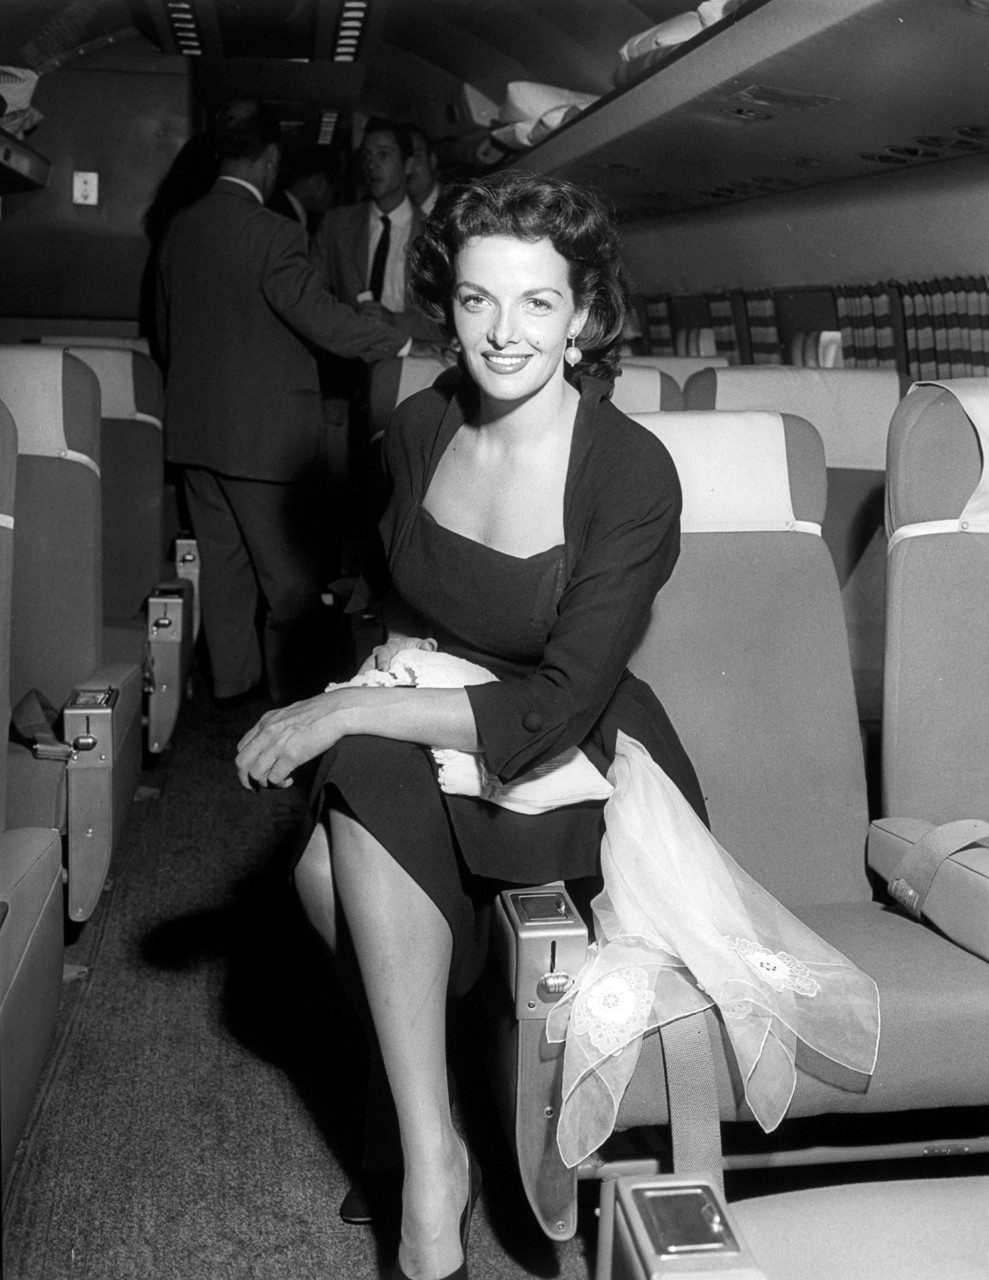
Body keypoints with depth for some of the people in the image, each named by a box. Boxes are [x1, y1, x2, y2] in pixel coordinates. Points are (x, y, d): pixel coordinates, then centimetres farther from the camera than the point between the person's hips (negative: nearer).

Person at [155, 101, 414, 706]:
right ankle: (298, 694, 14)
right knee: (291, 572, 5)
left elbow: (164, 327, 13)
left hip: (195, 429, 8)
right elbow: (322, 316, -21)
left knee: (222, 559, 18)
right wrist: (401, 341, -10)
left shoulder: (178, 228, 5)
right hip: (265, 434, -7)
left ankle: (231, 676, 28)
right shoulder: (275, 234, -18)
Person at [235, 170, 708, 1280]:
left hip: (578, 763, -5)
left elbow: (557, 707, -23)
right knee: (325, 868, -25)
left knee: (372, 792, -31)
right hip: (436, 730, 5)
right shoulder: (419, 429, -1)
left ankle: (431, 1162, -16)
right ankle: (430, 1146, -3)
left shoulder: (632, 474, -19)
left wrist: (347, 712, -25)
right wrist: (400, 646, -2)